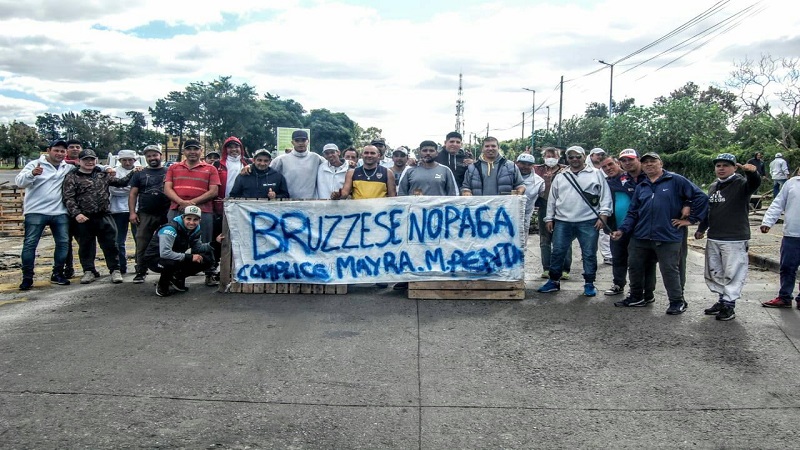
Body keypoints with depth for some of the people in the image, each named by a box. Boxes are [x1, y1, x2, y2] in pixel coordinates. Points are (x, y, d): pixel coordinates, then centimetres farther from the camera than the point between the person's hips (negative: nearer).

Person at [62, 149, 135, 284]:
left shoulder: (103, 175, 14)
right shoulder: (72, 177, 3)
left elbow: (120, 182, 23)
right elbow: (68, 198, -6)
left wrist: (133, 173, 12)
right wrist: (76, 213, -18)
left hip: (104, 216, 2)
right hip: (83, 218, -2)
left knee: (111, 244, 1)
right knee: (86, 246, 8)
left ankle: (115, 270, 8)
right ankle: (89, 271, 19)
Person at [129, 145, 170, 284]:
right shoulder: (140, 174, 11)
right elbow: (133, 194, 7)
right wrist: (132, 212, -4)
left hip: (166, 215, -1)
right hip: (145, 215, 1)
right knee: (142, 245, 0)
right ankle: (141, 272, 9)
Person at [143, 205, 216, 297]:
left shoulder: (196, 230, -2)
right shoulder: (171, 229, -27)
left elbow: (197, 249, 1)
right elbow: (164, 253, -36)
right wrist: (189, 257, -33)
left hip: (176, 258, 7)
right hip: (154, 258, -7)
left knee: (207, 260, -7)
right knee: (173, 263, -41)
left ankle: (178, 279, 12)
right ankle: (162, 286, -9)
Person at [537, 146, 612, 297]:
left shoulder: (596, 174, 4)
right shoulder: (560, 177, 13)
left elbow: (605, 196, 1)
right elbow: (552, 199, 15)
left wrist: (603, 215, -8)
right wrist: (549, 218, 11)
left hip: (588, 222, -2)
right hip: (562, 222, 3)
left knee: (589, 254, 3)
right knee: (557, 252, 6)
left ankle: (589, 284, 16)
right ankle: (554, 281, 19)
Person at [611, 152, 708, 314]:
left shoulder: (675, 181, -2)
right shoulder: (640, 187, 15)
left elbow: (700, 197, -4)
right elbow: (633, 213, 13)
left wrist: (691, 219, -5)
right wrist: (622, 230, 0)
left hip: (667, 237, -6)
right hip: (640, 237, 6)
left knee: (669, 271, 0)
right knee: (634, 267, 12)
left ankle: (677, 302, 17)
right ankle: (636, 298, 30)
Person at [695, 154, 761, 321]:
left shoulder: (741, 184, -8)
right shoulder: (713, 186, 12)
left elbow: (755, 183, -32)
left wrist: (752, 172, -53)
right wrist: (701, 229, 21)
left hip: (735, 240, -7)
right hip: (713, 239, 7)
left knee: (732, 274, -3)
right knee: (713, 273, 14)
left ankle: (729, 305, 7)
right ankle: (722, 300, 28)